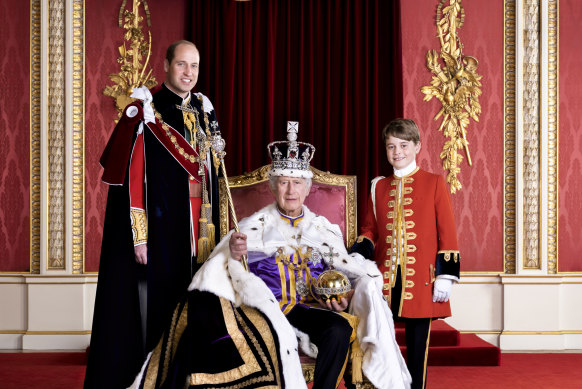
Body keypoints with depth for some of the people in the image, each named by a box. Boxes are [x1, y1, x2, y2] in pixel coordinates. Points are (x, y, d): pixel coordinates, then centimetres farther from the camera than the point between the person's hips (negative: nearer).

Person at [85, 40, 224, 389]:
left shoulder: (204, 112, 13)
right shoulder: (145, 111, -6)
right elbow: (131, 177, -11)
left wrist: (215, 231, 11)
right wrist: (139, 236, -17)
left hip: (198, 232, 6)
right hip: (160, 227, -6)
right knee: (151, 307, 1)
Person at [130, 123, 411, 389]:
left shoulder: (324, 230, 18)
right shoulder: (255, 225, 12)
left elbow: (346, 270, 13)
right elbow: (221, 272, 1)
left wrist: (346, 297, -9)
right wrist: (233, 254, -22)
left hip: (309, 309, 2)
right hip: (266, 307, -2)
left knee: (340, 328, -29)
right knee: (277, 333, -36)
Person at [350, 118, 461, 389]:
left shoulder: (434, 183, 3)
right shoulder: (378, 187, 12)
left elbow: (447, 234, 0)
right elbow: (370, 229, 16)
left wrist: (445, 276, -7)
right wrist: (356, 257, -3)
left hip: (420, 281, -2)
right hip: (384, 278, 3)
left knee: (417, 345, 4)